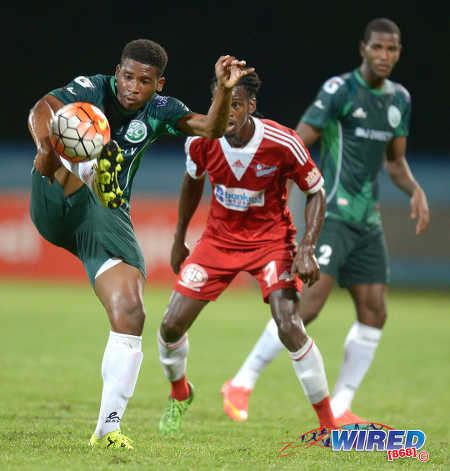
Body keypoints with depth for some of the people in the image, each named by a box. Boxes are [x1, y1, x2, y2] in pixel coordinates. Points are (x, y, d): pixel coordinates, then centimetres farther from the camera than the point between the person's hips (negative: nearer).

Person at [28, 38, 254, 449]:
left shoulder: (158, 111, 3)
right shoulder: (92, 90, -11)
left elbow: (211, 128, -8)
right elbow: (42, 110, -29)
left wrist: (224, 91, -27)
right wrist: (45, 145, -51)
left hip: (108, 218, 3)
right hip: (57, 209, -3)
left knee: (131, 315, -11)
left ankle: (108, 428, -5)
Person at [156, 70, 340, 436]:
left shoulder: (283, 144, -23)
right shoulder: (201, 140, -14)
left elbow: (316, 192, -9)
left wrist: (307, 250, -19)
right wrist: (179, 239, 15)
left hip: (271, 238, -3)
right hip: (219, 238, 3)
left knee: (290, 327, -23)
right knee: (172, 324, -3)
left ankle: (329, 425, -11)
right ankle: (180, 393, 31)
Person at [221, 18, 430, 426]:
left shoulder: (400, 99, 12)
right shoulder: (340, 90, -9)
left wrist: (416, 191, 3)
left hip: (368, 221, 7)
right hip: (332, 215, -7)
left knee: (374, 312, 1)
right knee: (309, 303, -18)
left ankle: (340, 409, 10)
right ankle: (242, 384, -6)